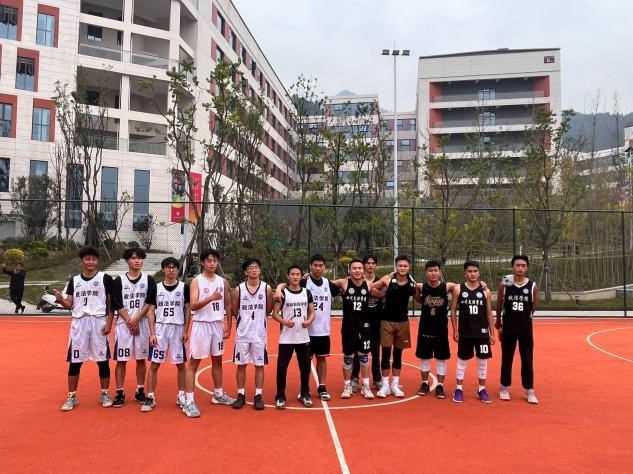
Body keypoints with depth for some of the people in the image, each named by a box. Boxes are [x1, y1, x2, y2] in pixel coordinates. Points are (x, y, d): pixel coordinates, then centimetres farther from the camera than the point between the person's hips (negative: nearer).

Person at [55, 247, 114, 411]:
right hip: (78, 322, 3)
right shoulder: (74, 280, 10)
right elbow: (70, 305, 8)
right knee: (74, 361, 5)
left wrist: (109, 322, -8)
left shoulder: (105, 278, 0)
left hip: (99, 322, -2)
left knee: (103, 360, 3)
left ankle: (105, 394, 17)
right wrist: (61, 300, -13)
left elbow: (111, 303, 1)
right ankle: (71, 397, 17)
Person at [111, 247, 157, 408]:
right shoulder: (119, 280, 2)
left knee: (141, 359, 8)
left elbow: (149, 303, -3)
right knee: (121, 360, 2)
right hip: (123, 324, -1)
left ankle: (140, 391, 19)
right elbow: (118, 306, -2)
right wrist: (129, 322, -10)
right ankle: (120, 393, 10)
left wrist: (136, 320, -11)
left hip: (142, 324, 1)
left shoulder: (148, 279, 3)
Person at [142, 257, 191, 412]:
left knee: (180, 364, 6)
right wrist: (152, 333, -5)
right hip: (160, 328, 1)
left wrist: (186, 331, -4)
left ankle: (181, 395, 20)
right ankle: (150, 397, 10)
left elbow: (188, 310, 3)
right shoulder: (156, 287, 3)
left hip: (178, 329, 0)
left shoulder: (184, 287, 1)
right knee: (154, 364, 1)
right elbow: (151, 311, 3)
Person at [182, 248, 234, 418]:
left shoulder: (223, 281, 6)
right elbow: (193, 305, -17)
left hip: (217, 325, 5)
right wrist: (211, 298, -30)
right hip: (201, 325, -5)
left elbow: (227, 305, 13)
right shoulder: (196, 281, -7)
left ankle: (218, 394, 30)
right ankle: (189, 402, 0)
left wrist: (228, 326, 9)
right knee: (194, 363, -2)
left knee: (217, 360, 16)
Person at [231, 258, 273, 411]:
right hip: (242, 333, 1)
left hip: (259, 333, 0)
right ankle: (241, 395, 18)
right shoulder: (239, 289, -3)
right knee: (241, 364, 7)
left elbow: (268, 310, 6)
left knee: (259, 365, 5)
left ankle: (258, 396, 14)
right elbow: (235, 311, 7)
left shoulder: (266, 288, -4)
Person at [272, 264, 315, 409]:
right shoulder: (282, 293, -4)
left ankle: (304, 394, 26)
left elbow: (312, 312, 10)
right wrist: (284, 321, -21)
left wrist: (309, 321, -11)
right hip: (286, 338, -3)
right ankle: (280, 397, 14)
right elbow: (275, 313, -3)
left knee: (305, 367, 9)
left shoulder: (307, 292, 5)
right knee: (282, 367, 0)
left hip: (303, 337, 3)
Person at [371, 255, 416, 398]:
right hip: (387, 321, -2)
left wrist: (416, 288, -8)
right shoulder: (387, 279, -10)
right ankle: (385, 385, 11)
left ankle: (395, 384, 20)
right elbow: (371, 288, -2)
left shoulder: (412, 283, -4)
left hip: (403, 322, 2)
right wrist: (383, 295, -4)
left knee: (398, 354, 10)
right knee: (386, 353, 2)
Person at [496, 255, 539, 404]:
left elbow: (533, 307, 6)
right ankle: (505, 388, 23)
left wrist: (525, 317, 9)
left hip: (526, 328, 0)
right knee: (506, 359, 10)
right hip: (508, 328, 0)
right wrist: (498, 322, 13)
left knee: (527, 361, 6)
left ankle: (529, 390, 17)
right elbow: (499, 305, 6)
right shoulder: (504, 284, -5)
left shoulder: (532, 286, -4)